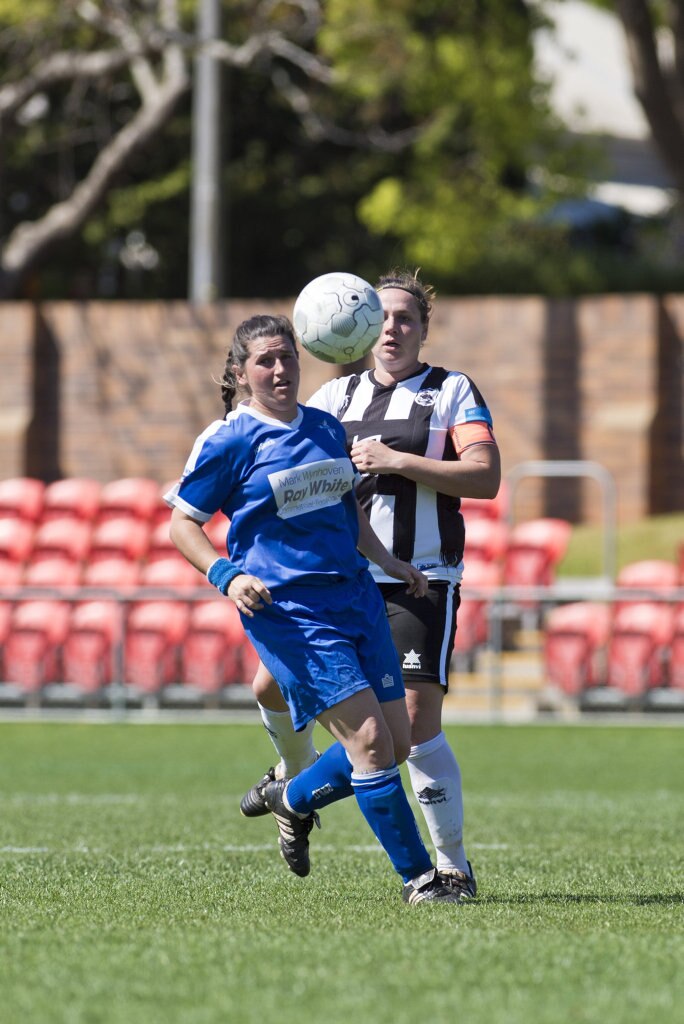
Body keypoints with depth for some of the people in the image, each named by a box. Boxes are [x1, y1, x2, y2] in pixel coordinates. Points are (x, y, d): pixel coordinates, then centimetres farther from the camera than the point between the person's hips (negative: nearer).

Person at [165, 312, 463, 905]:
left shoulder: (326, 428, 13)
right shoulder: (229, 442, -5)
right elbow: (182, 523, -2)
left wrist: (388, 562, 26)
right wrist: (226, 575, -16)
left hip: (356, 597, 7)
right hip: (288, 610, -7)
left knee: (396, 742, 4)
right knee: (368, 738, -15)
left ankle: (294, 801, 30)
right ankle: (417, 877, -7)